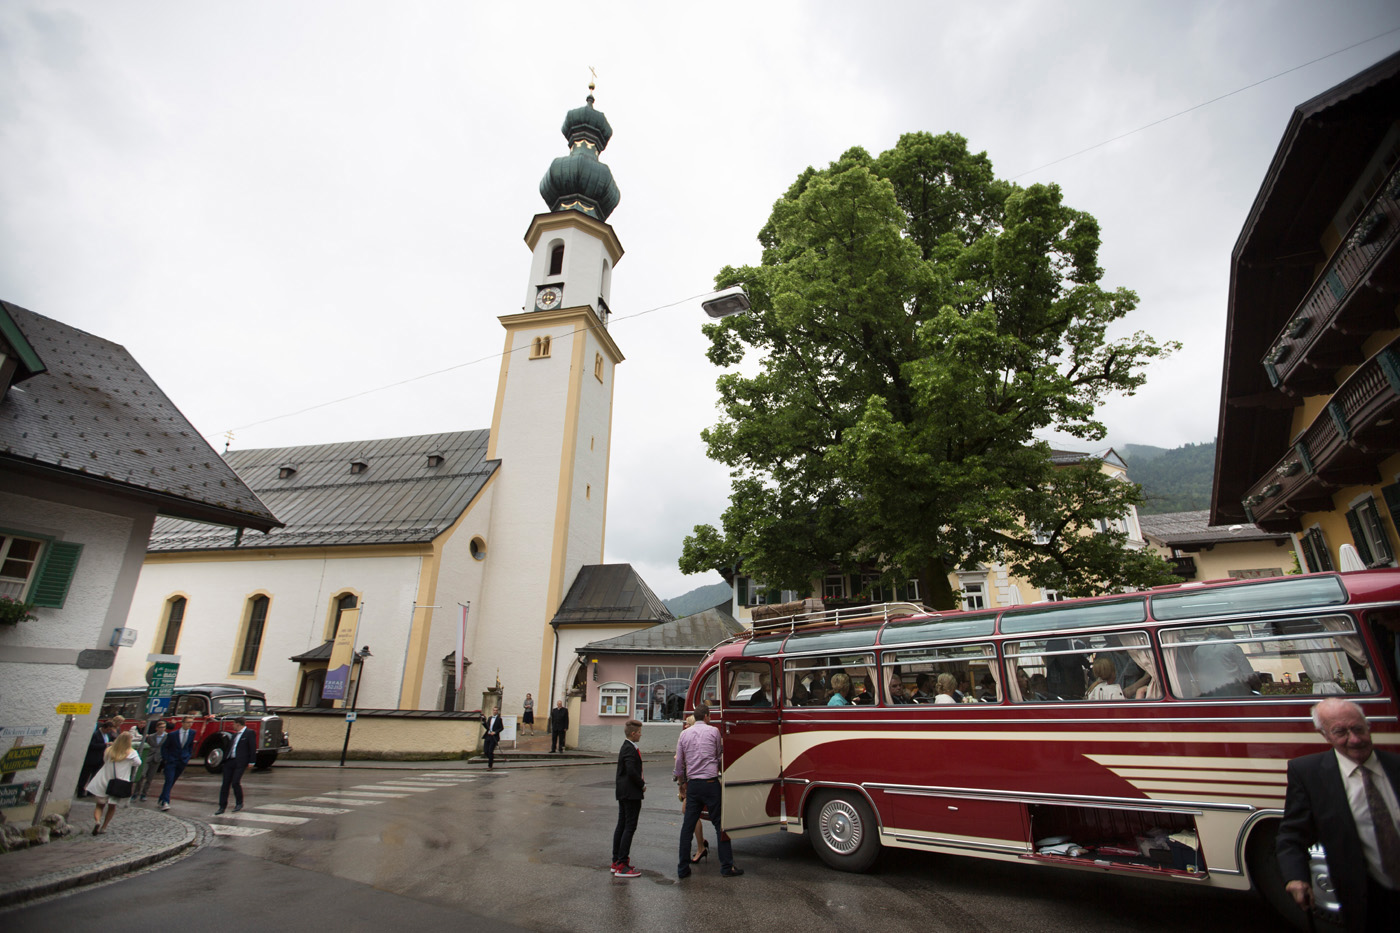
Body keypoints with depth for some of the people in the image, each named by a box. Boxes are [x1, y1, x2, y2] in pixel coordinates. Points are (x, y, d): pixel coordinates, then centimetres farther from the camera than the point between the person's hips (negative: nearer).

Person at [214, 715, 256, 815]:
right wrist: (224, 760, 14)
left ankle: (239, 803, 10)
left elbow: (252, 748, -8)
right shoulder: (235, 734, 18)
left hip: (240, 762, -7)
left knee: (235, 782, -10)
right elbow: (229, 747, 23)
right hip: (229, 762, 7)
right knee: (225, 784, 5)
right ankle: (222, 807, 14)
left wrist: (251, 762, -12)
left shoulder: (249, 733, -5)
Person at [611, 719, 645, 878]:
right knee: (630, 827, -5)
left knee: (621, 826, 15)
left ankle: (616, 861, 22)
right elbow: (632, 771, -26)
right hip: (631, 793, -10)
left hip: (623, 793, 10)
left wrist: (640, 783, 9)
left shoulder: (626, 746, 13)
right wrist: (642, 785, -13)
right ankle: (622, 866, -2)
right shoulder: (630, 749, -19)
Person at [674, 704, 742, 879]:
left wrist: (682, 783, 22)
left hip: (692, 784, 4)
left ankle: (683, 869, 12)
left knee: (687, 825, 8)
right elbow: (720, 757, 10)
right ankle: (727, 866, 6)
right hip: (710, 783, -4)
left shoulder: (684, 734, 7)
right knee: (720, 824, 3)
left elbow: (679, 763, 11)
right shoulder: (713, 731, -2)